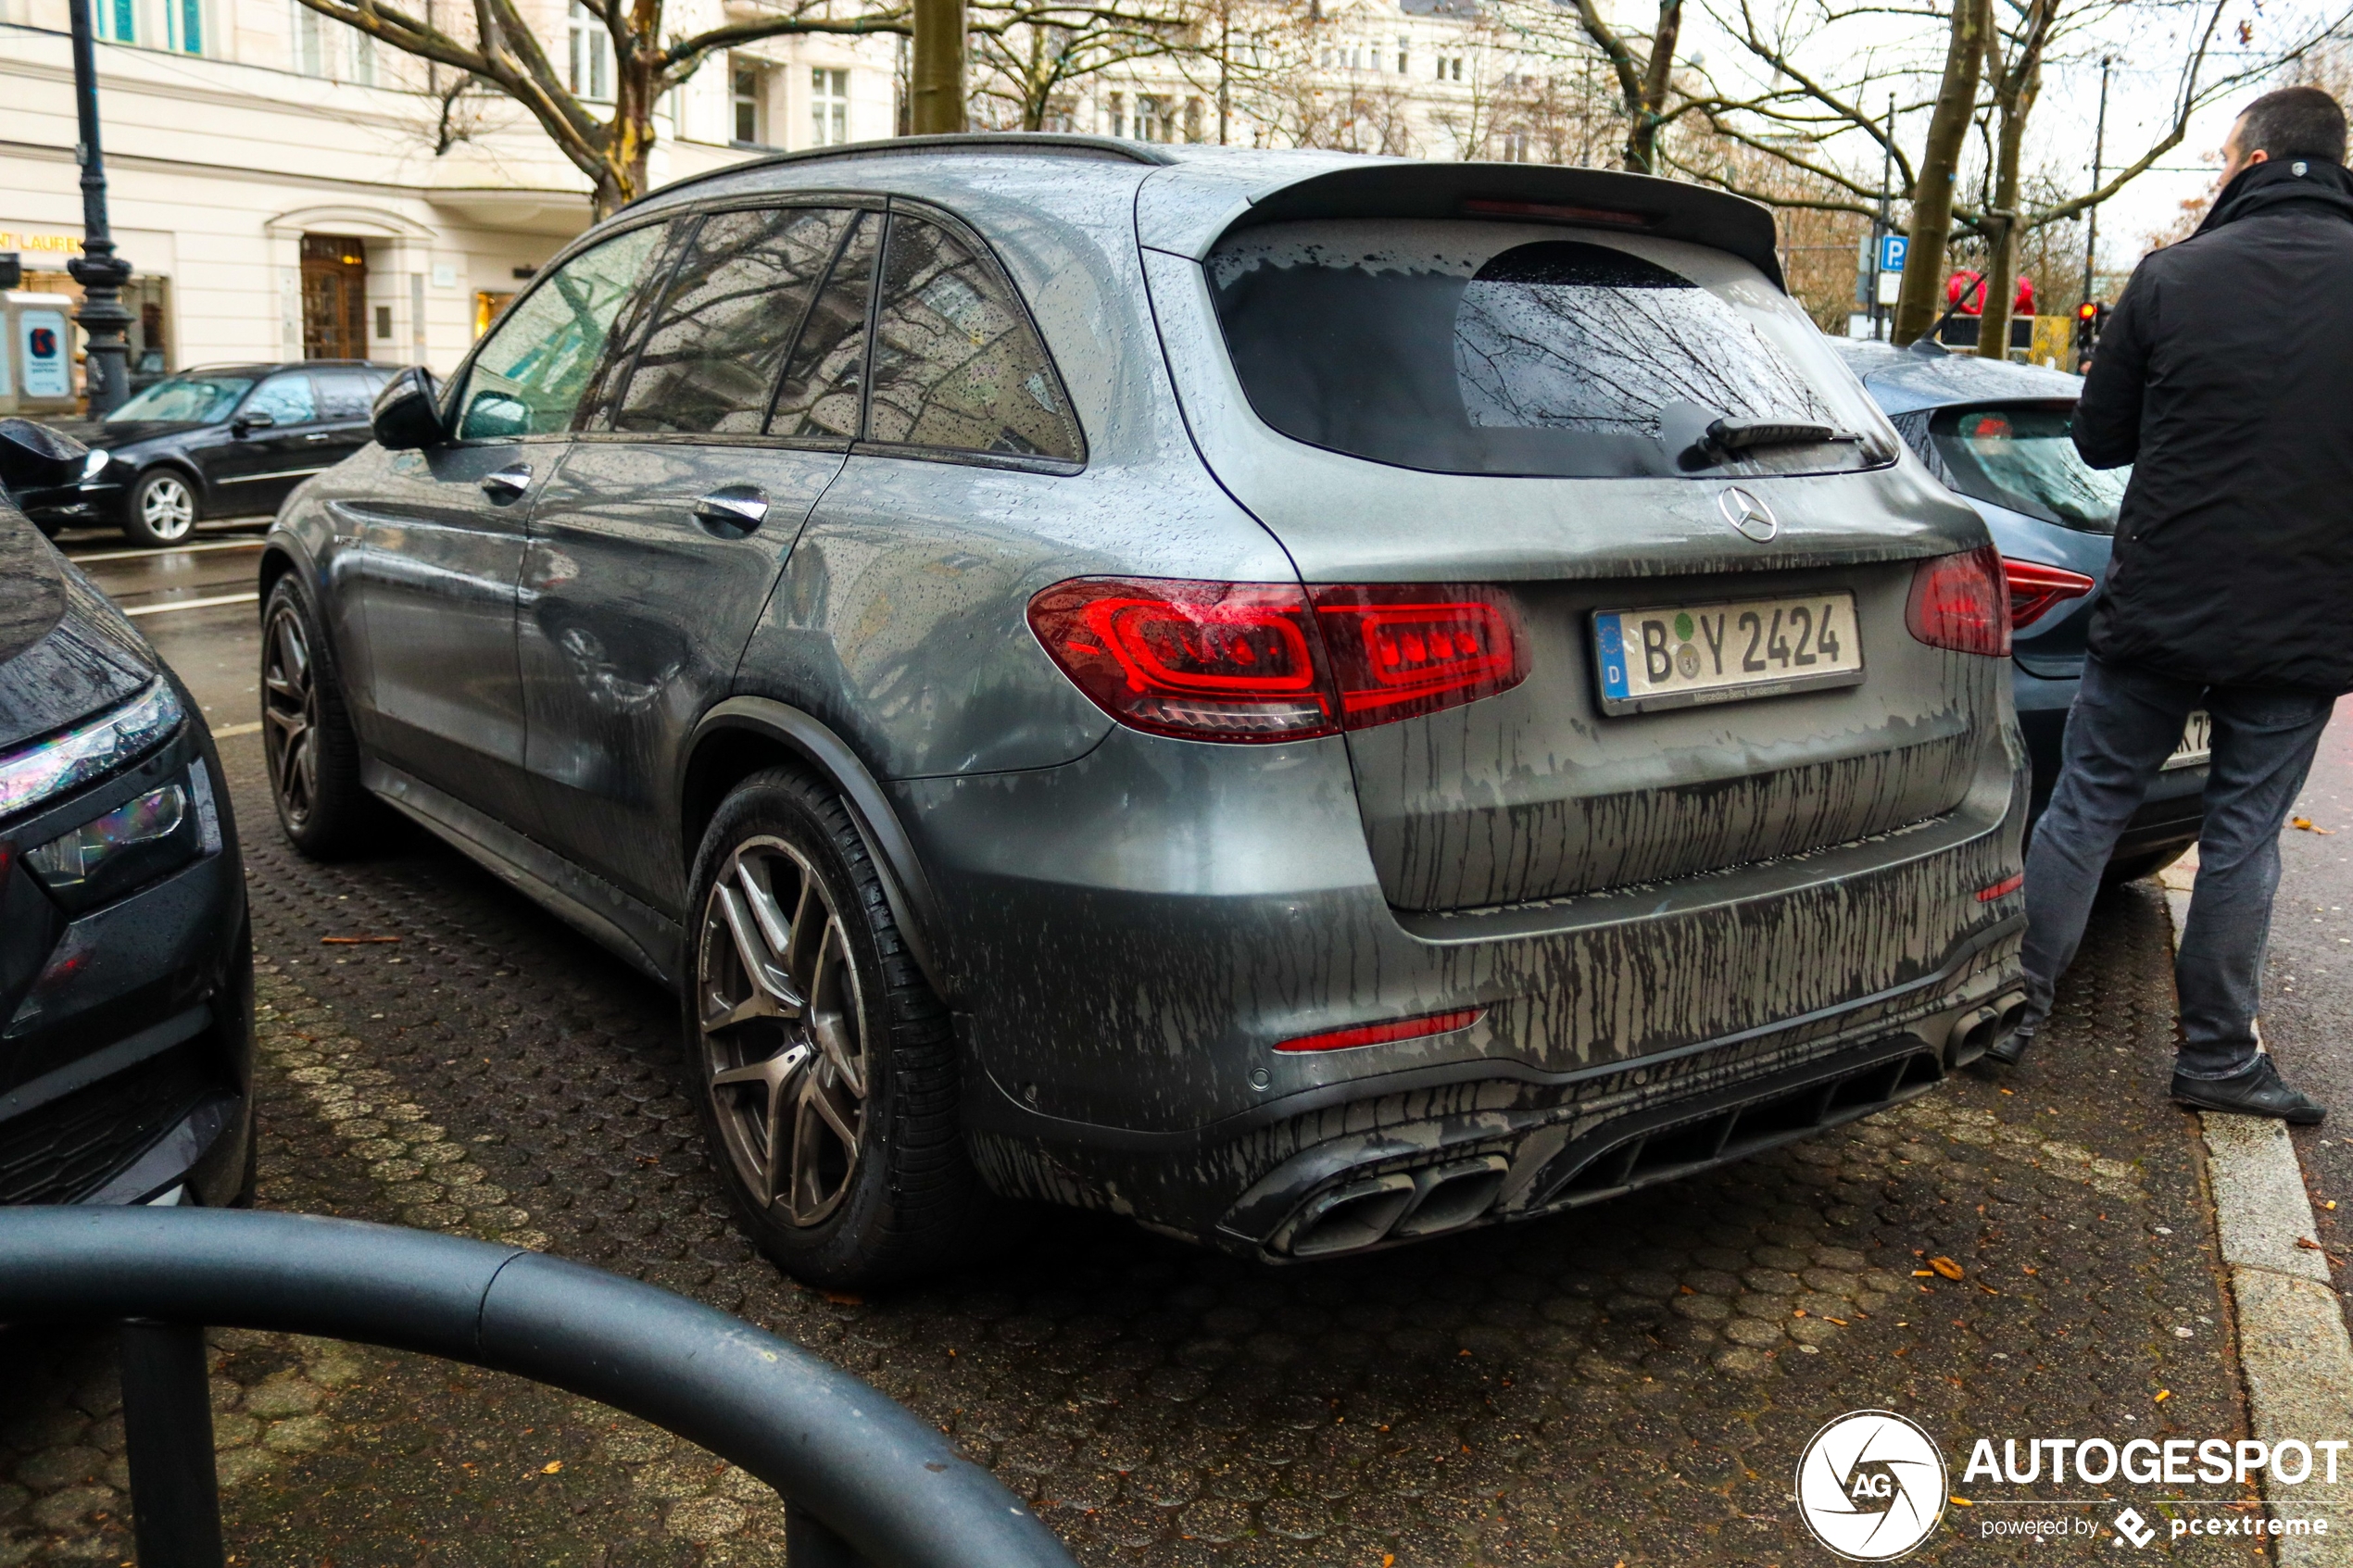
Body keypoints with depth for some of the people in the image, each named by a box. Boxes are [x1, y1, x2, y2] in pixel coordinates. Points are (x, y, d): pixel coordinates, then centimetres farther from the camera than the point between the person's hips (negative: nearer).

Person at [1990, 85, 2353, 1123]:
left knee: (2087, 805, 10)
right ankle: (2216, 1055, 17)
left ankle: (2014, 1007, 14)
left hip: (2160, 608, -1)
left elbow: (2099, 438, 3)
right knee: (2244, 834, 9)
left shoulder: (2175, 275, -5)